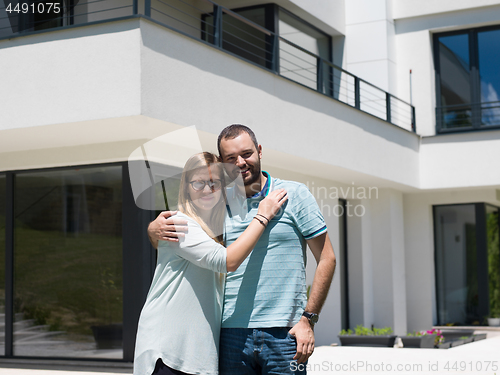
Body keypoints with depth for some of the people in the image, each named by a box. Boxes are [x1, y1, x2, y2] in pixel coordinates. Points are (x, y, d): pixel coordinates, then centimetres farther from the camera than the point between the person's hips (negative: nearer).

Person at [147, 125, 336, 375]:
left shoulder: (294, 195, 3)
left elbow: (326, 259, 2)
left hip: (284, 334, -2)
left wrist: (308, 319, -5)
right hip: (233, 333, 3)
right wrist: (155, 229, -7)